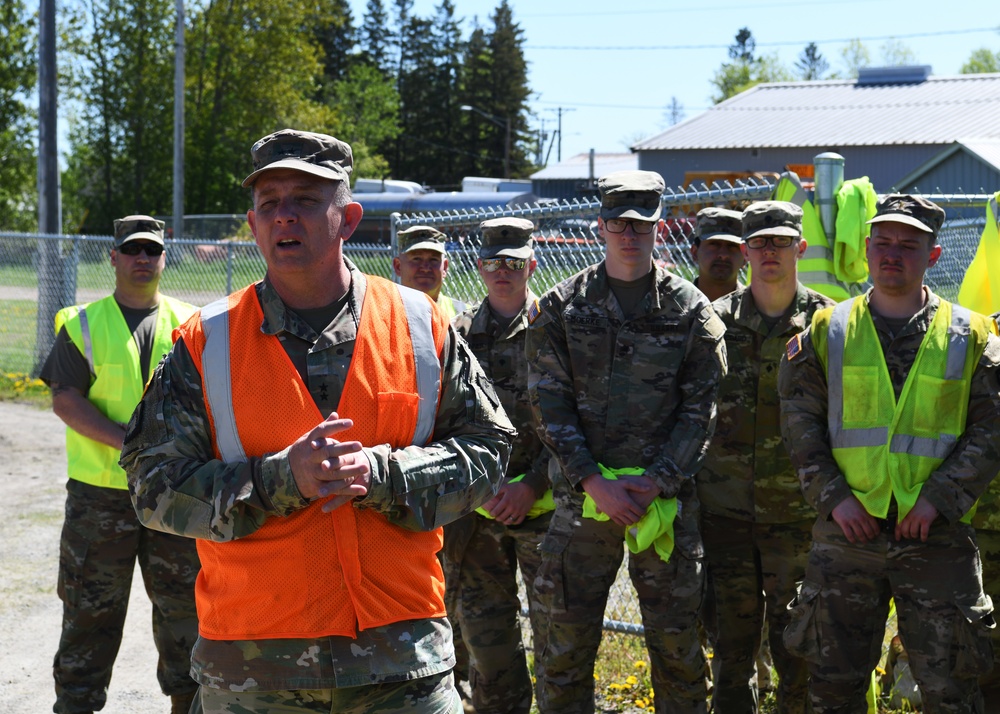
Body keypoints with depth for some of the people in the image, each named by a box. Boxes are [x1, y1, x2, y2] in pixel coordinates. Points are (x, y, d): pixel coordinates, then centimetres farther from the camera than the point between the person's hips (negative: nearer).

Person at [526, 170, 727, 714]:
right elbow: (549, 404, -1)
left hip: (666, 496, 0)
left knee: (677, 638, 6)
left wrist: (657, 480, -10)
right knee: (568, 636, 4)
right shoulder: (562, 307, 4)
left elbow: (702, 408, 1)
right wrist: (594, 480, -11)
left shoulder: (690, 311, 4)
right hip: (584, 494, 0)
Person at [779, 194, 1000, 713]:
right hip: (847, 531, 1)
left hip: (936, 535, -1)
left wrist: (939, 498, -11)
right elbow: (799, 423, 4)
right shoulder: (828, 330, 6)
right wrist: (833, 496, -7)